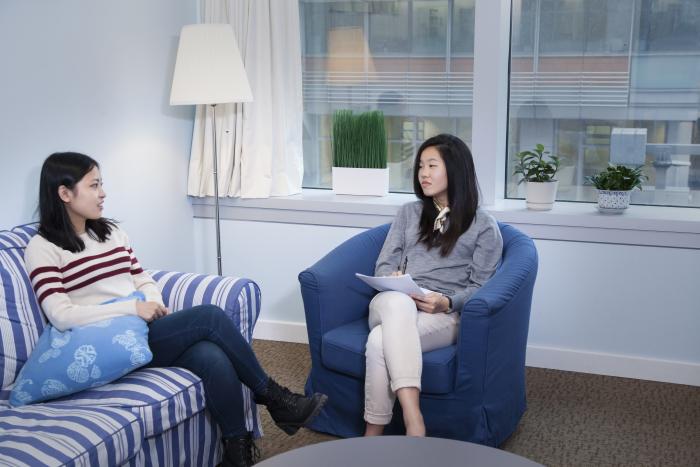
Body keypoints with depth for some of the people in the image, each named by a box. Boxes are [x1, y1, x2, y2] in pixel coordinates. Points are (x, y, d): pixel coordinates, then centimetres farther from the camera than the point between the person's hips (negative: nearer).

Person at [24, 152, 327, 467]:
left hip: (144, 329, 6)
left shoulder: (111, 232, 17)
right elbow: (61, 316, -15)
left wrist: (154, 304, -6)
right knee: (209, 316, -23)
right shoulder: (42, 249, -4)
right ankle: (272, 396, -7)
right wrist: (133, 308, -19)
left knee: (214, 359, -27)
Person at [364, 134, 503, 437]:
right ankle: (413, 421, -46)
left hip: (445, 315, -3)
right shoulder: (409, 212, 22)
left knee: (380, 342, -36)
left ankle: (372, 439, -33)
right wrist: (393, 279, -8)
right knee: (398, 302, -39)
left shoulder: (484, 226, 10)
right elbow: (383, 264, 17)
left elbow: (480, 286, 3)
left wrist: (447, 303, -17)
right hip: (394, 304, 3)